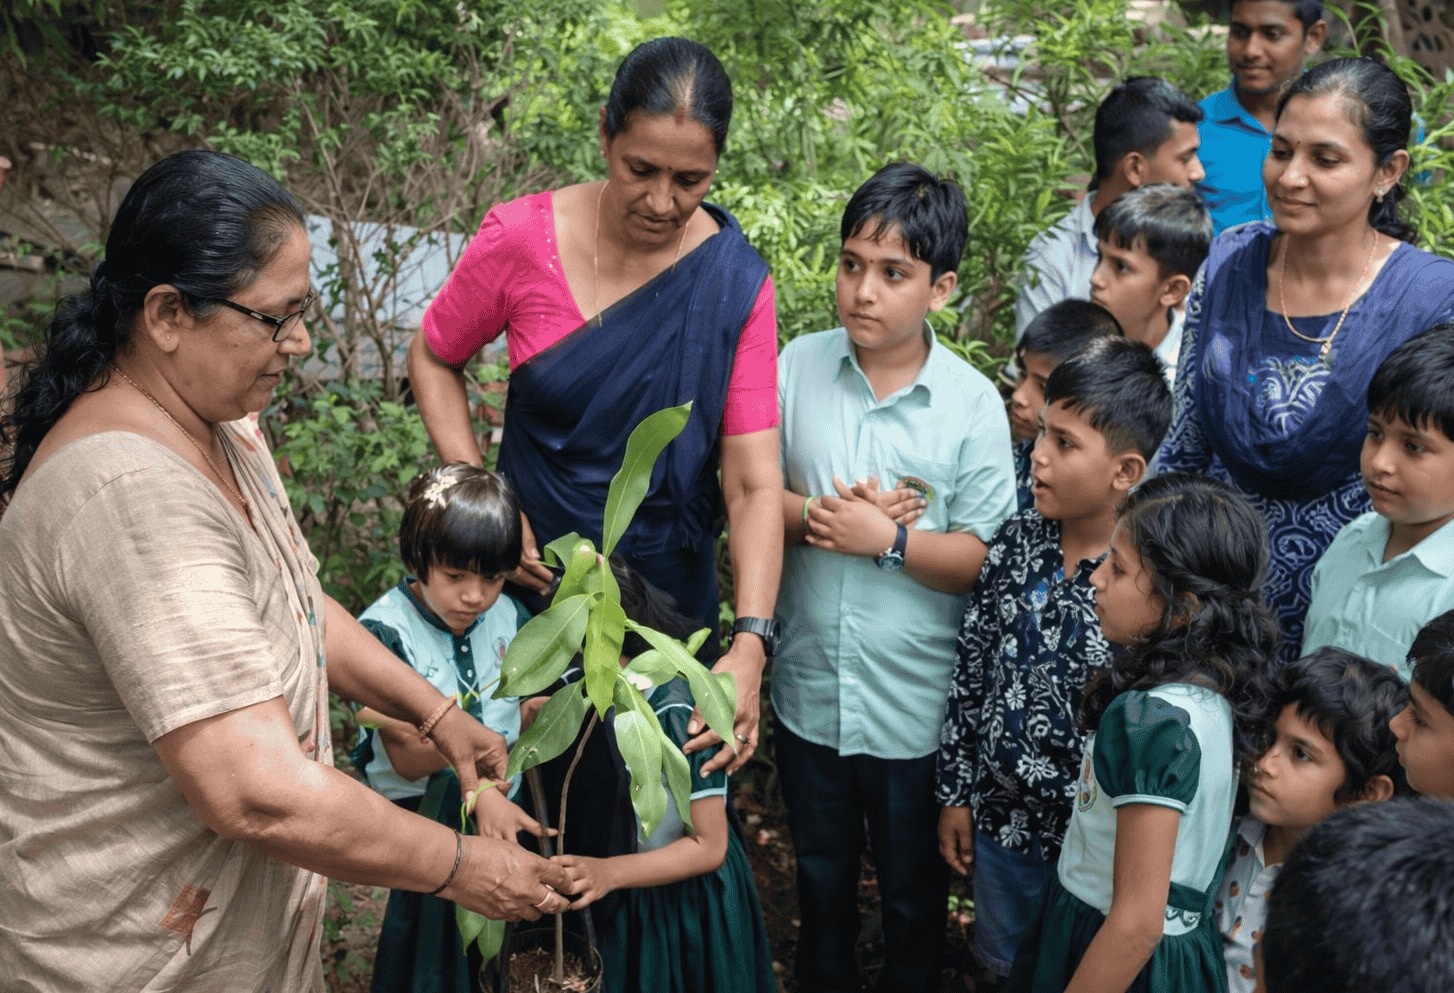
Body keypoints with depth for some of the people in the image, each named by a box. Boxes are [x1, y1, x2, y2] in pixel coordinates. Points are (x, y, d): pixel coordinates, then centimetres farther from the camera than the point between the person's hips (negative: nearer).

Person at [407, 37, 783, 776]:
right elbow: (433, 358, 0)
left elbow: (753, 483, -19)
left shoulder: (735, 285, -16)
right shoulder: (522, 239, -16)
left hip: (670, 587, 0)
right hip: (536, 571, 0)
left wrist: (750, 646, -31)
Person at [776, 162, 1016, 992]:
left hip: (915, 706, -3)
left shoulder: (972, 403, -15)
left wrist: (887, 537, -23)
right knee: (821, 870, 26)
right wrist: (816, 514, -19)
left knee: (915, 889, 19)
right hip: (810, 688, 3)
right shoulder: (800, 365, -7)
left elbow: (988, 559, -15)